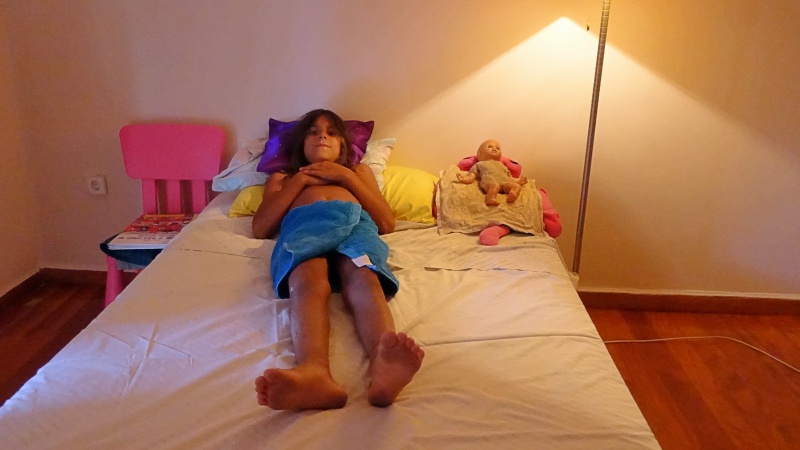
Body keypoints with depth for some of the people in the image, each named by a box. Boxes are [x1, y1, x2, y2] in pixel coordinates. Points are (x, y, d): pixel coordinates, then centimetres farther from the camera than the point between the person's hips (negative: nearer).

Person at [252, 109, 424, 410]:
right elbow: (260, 229, 19)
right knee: (307, 280, -40)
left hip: (355, 223, 1)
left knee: (363, 278, -39)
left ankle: (383, 367, -68)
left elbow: (387, 223, 22)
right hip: (302, 226, 0)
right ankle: (314, 374, -68)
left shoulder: (358, 171, 40)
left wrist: (346, 177, 16)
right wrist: (300, 180, 15)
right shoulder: (282, 178, 40)